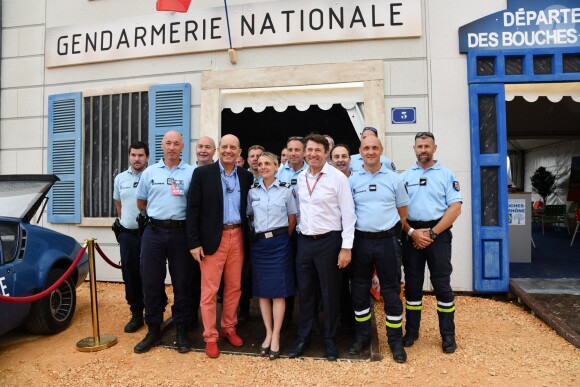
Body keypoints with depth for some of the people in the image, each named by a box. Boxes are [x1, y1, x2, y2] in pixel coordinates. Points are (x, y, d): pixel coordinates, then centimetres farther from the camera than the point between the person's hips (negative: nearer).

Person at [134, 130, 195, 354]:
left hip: (180, 232, -2)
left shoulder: (191, 173, 1)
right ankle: (153, 330, 21)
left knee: (182, 282, 6)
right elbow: (141, 202, 18)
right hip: (154, 232, 2)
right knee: (151, 281, 6)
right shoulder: (150, 172, 8)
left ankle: (182, 331, 19)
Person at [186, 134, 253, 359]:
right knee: (209, 290, 2)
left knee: (234, 287, 12)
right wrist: (194, 242, -10)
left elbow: (248, 208, 12)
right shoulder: (202, 174, -4)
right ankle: (210, 337, 16)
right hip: (212, 238, -3)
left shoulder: (246, 176, 6)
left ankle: (229, 328, 30)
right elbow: (192, 210, -6)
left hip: (238, 237, 4)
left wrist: (249, 238, 6)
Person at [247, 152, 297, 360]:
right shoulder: (253, 191, 6)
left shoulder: (286, 189, -1)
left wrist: (283, 239, 7)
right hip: (259, 243, 3)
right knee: (262, 291, 6)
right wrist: (257, 234, 9)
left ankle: (276, 337, 8)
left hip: (279, 243, -3)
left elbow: (292, 219, 6)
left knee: (278, 291, -1)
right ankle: (268, 333, 19)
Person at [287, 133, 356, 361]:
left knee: (330, 293, 8)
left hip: (329, 241, -5)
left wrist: (346, 247, -13)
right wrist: (299, 232, 12)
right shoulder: (300, 178, 7)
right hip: (304, 241, 5)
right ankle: (303, 338, 30)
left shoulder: (338, 178, -10)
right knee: (305, 292, 15)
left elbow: (348, 214, -10)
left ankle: (330, 340, 26)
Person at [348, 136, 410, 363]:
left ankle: (396, 341, 19)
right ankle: (362, 336, 27)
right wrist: (351, 235, 3)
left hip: (387, 241, -1)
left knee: (391, 292, 5)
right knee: (359, 291, 10)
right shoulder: (352, 180, 3)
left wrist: (391, 233, 7)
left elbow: (402, 210, 10)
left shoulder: (393, 178, 3)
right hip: (361, 241, 1)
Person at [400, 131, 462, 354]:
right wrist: (412, 232, -9)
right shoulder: (404, 176, 8)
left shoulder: (446, 175, 3)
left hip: (438, 235, -2)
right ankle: (411, 331, 21)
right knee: (412, 284, 9)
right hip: (411, 235, 2)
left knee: (442, 285, 3)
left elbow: (455, 208, -5)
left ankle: (448, 334, 16)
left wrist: (432, 233, -11)